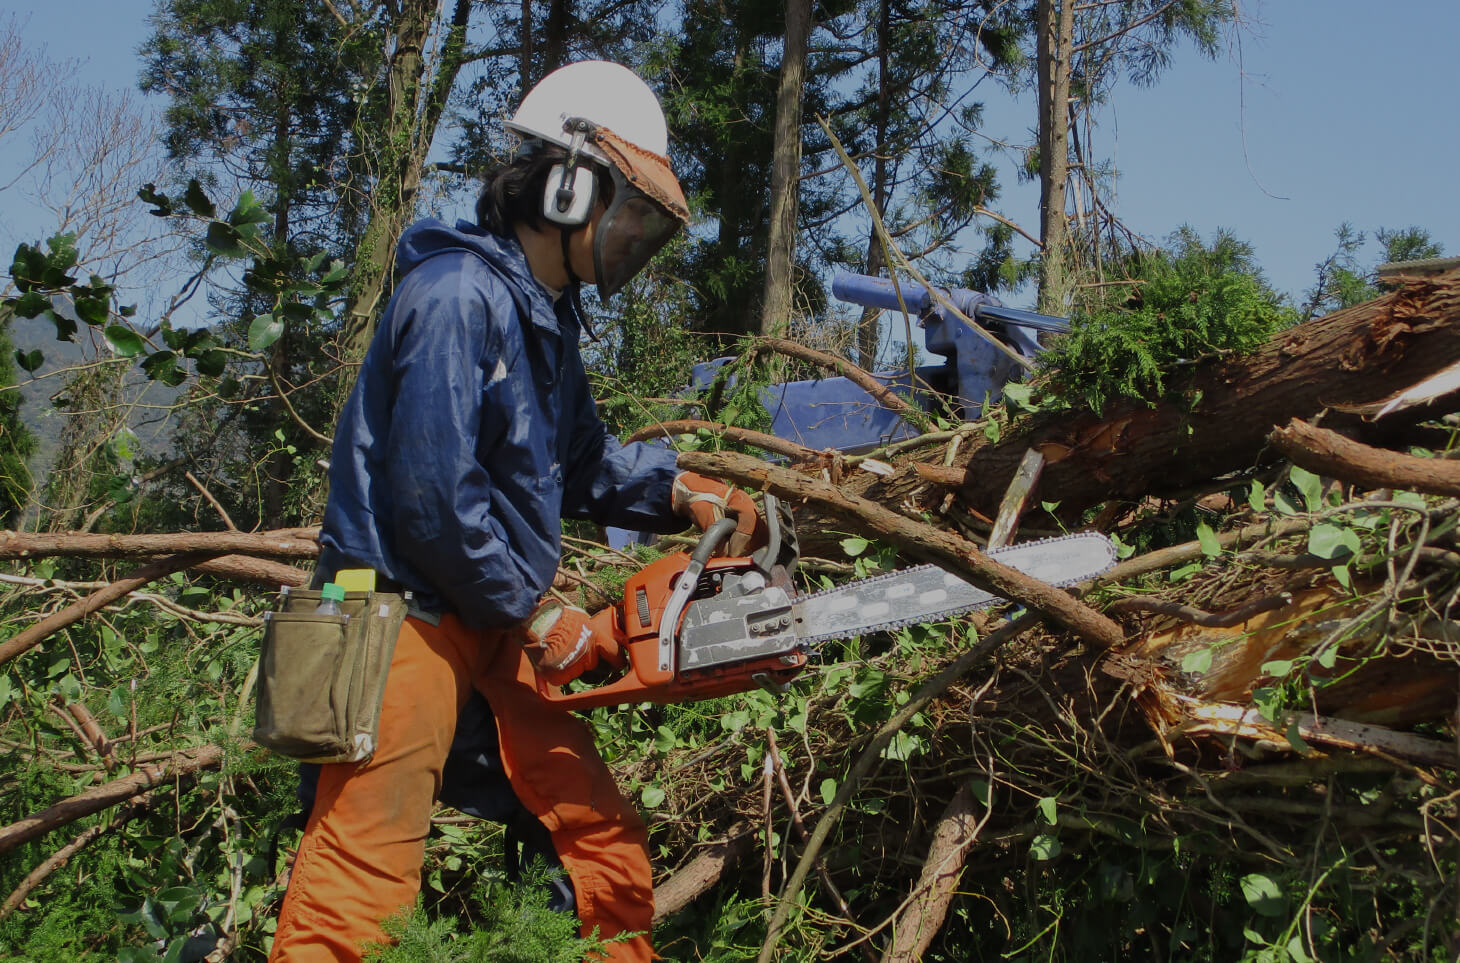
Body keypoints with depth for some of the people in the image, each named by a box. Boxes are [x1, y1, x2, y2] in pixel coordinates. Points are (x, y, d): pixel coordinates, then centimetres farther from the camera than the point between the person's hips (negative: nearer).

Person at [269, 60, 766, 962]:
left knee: (606, 842, 13)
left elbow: (582, 461, 24)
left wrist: (683, 493, 7)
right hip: (411, 616, -10)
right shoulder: (459, 295, -18)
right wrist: (536, 611, -12)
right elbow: (433, 495, -23)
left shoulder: (546, 312, 13)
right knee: (364, 887, -10)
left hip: (494, 628, 10)